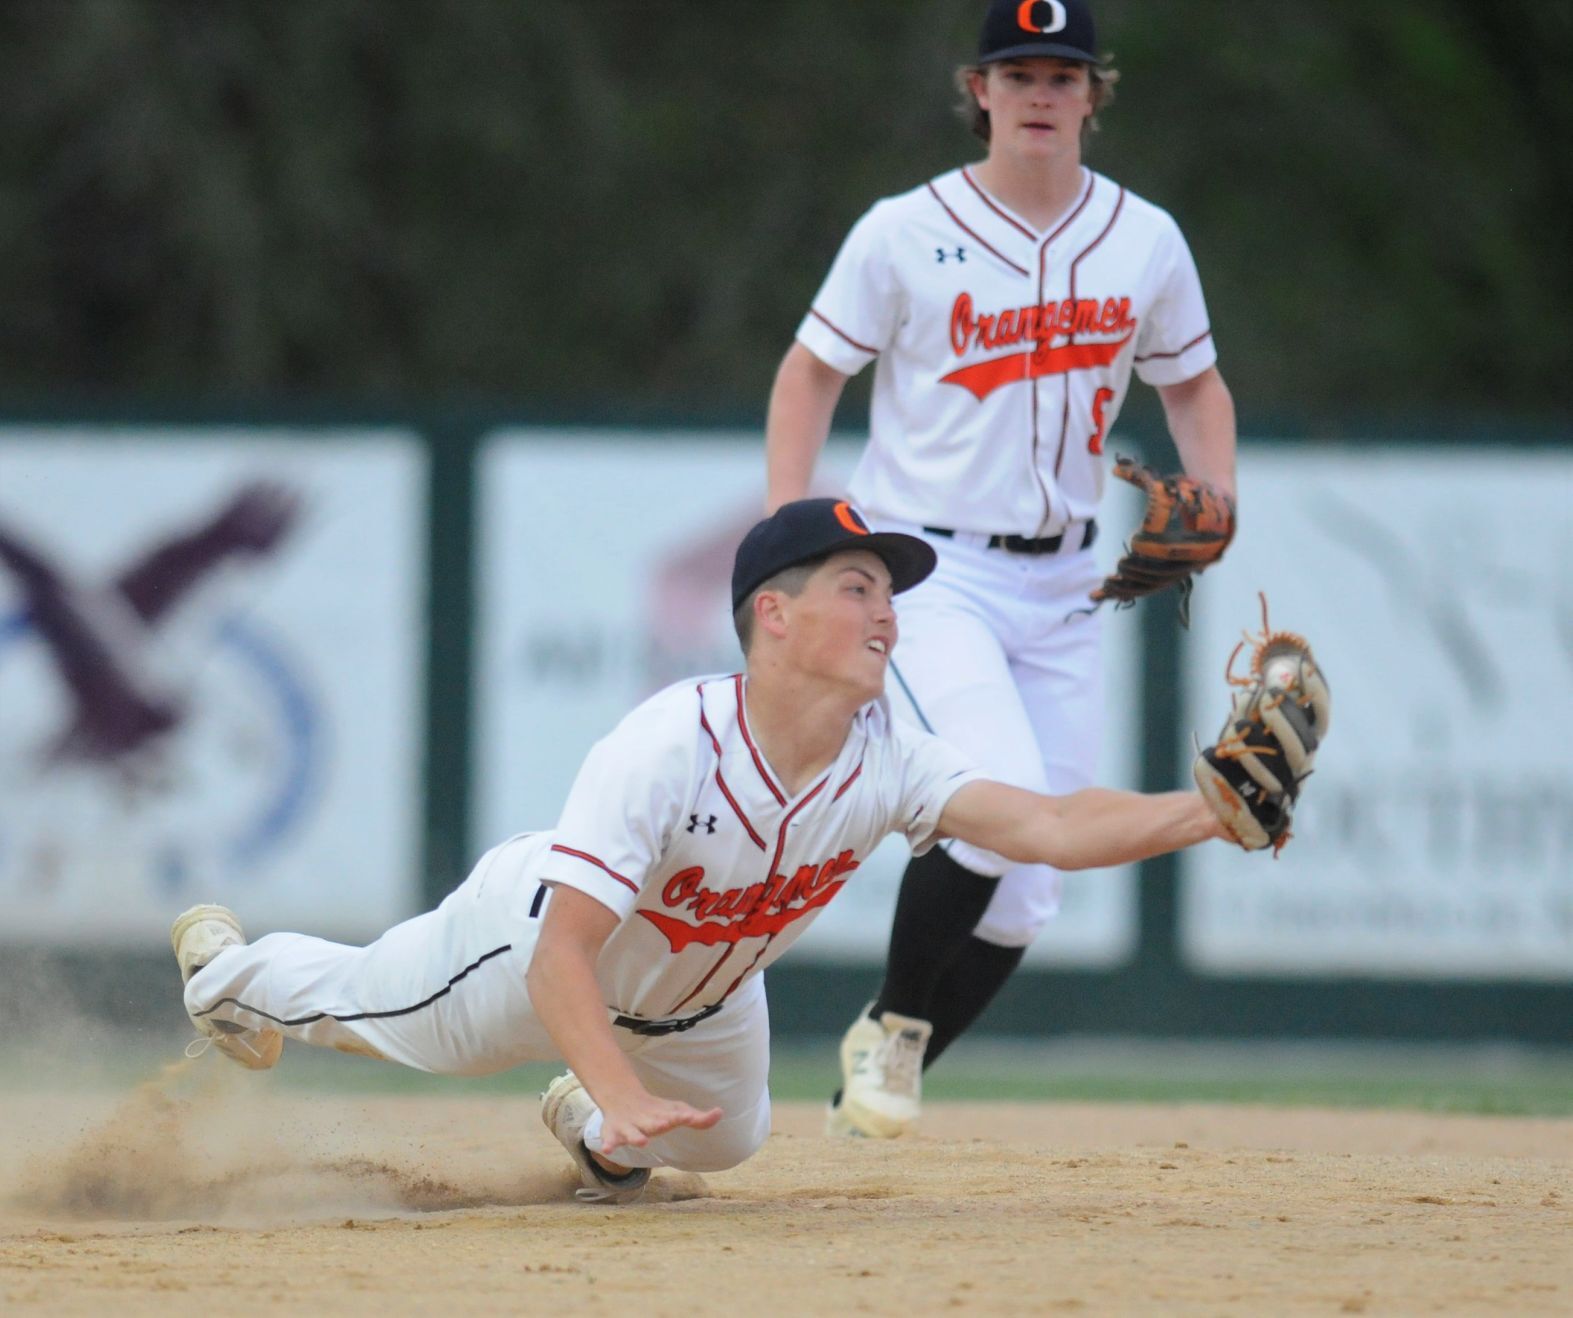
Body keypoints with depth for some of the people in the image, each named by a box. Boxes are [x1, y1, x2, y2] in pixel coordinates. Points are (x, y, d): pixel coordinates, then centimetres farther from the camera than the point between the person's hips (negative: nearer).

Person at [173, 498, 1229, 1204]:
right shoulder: (665, 750, -44)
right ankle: (229, 966, 52)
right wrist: (628, 1098, -60)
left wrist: (1212, 813, -58)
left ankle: (590, 1126, 56)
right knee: (363, 1000, 20)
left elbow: (1049, 827, -42)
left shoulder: (886, 759, -31)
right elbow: (560, 958, -47)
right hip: (529, 937, -5)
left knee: (725, 1137, 25)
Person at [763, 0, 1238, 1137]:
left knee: (1022, 899, 2)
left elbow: (1195, 383, 17)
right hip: (928, 573, -4)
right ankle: (889, 1029, -4)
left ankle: (882, 1088, 19)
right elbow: (812, 372, 2)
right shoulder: (908, 233, -6)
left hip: (1060, 589, 5)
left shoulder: (1146, 242, 4)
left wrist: (1213, 506, -2)